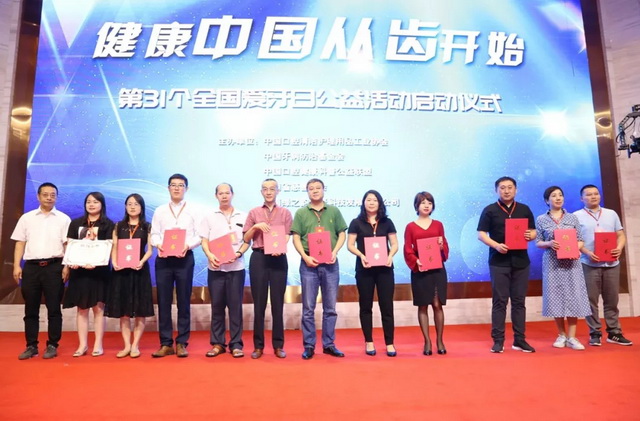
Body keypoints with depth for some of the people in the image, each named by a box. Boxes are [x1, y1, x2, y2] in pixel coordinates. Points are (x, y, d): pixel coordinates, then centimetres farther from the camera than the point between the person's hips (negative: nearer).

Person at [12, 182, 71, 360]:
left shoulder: (63, 219, 4)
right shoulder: (27, 218, 10)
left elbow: (68, 245, 1)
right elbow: (20, 243, 9)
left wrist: (67, 266, -8)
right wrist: (16, 266, 1)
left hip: (54, 267, -2)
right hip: (31, 266, 2)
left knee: (54, 308, 2)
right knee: (31, 309, 8)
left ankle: (52, 345, 12)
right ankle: (31, 346, 18)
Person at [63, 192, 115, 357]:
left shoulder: (108, 224, 3)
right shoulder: (76, 223, 13)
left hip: (99, 270, -3)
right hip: (79, 270, 3)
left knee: (98, 308, 1)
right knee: (82, 308, 6)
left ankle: (98, 344, 8)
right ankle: (82, 344, 14)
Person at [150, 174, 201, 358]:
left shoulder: (193, 210, 6)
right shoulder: (160, 210, 12)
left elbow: (199, 235, -1)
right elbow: (154, 234, 7)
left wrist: (188, 245, -18)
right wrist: (158, 244, -14)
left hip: (185, 258, -2)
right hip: (163, 258, 2)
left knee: (184, 301, 3)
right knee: (163, 301, 4)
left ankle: (181, 343, 12)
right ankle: (166, 343, 13)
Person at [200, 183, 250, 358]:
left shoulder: (242, 216, 7)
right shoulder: (209, 217, 9)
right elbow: (204, 242, 5)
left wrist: (239, 253, -13)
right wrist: (209, 255, -14)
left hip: (236, 267, -1)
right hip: (215, 267, 1)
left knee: (235, 306, 1)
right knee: (217, 306, 5)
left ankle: (236, 344, 8)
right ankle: (217, 343, 15)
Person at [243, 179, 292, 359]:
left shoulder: (285, 213, 7)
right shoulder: (254, 212, 8)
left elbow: (287, 237, 1)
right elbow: (246, 238, 7)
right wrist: (256, 226, -11)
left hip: (278, 258, 0)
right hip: (258, 258, 1)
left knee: (277, 302, 4)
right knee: (259, 302, 5)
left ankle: (278, 345, 14)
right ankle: (258, 345, 15)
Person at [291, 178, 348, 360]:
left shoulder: (334, 211, 8)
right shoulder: (301, 213, 5)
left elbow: (342, 234, 7)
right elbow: (296, 238, 1)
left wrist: (334, 252, -7)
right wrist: (305, 257, -11)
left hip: (330, 263, 1)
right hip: (309, 264, -1)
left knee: (330, 307, 8)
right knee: (308, 307, 4)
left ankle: (329, 344, 20)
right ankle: (309, 345, 13)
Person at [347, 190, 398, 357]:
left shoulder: (387, 222, 9)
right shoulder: (356, 223, 3)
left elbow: (394, 244, 7)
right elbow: (350, 245, -1)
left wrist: (390, 256, -12)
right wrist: (361, 255, -18)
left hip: (384, 268, 1)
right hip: (364, 269, -1)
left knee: (387, 305, 3)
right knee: (366, 306, 7)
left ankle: (389, 343, 11)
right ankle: (369, 342, 18)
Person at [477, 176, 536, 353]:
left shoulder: (525, 209, 11)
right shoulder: (489, 210, 1)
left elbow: (533, 231, 13)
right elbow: (481, 234, -4)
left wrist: (530, 236, -10)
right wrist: (496, 245, -20)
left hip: (521, 261, 3)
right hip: (499, 261, -3)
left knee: (519, 301, 8)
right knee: (500, 301, 0)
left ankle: (519, 340, 16)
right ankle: (498, 340, 6)